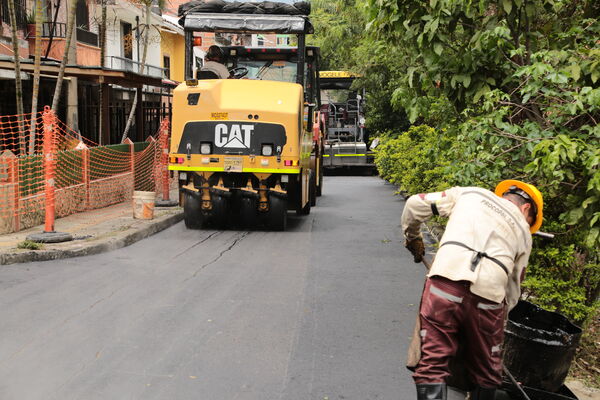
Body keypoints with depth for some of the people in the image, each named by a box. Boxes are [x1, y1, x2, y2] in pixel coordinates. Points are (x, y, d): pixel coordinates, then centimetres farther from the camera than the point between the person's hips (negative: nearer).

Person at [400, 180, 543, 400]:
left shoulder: (469, 193, 24)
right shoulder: (523, 232, 25)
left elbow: (415, 204, 22)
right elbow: (513, 288, 25)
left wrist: (412, 237, 37)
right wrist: (499, 318, 37)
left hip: (445, 281, -1)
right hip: (488, 296, 1)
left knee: (432, 365, 3)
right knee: (486, 373, 20)